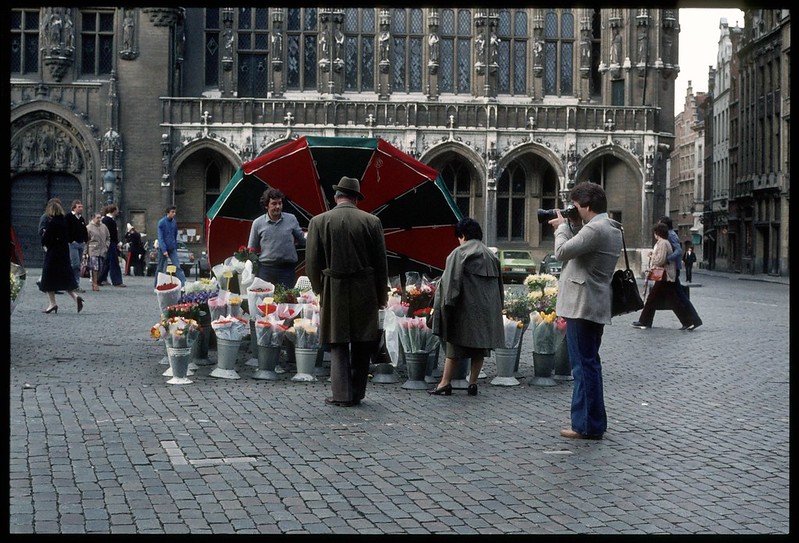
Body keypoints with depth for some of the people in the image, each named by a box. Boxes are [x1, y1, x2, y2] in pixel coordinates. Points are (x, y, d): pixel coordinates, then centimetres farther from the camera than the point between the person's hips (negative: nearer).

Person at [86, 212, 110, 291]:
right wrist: (87, 250, -5)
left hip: (102, 251, 5)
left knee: (100, 268, 4)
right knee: (95, 267, -12)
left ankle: (95, 282, 14)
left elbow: (108, 238, 22)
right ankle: (95, 284, -10)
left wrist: (106, 246, 8)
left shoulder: (104, 227, 13)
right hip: (93, 251, -5)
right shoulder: (89, 227, -1)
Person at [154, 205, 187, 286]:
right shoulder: (162, 222, -9)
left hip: (172, 249, 4)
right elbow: (160, 237, -13)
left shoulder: (174, 222, 7)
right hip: (163, 249, -4)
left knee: (177, 266, -8)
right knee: (161, 267, 6)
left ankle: (184, 283, -17)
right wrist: (164, 250, -19)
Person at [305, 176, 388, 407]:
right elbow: (381, 263, 1)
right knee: (362, 344, 11)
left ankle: (342, 394, 3)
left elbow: (312, 263, -1)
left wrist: (320, 290, 12)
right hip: (365, 292, 1)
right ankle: (357, 393, 18)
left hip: (334, 292, -1)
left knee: (338, 345, 6)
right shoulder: (371, 222, -2)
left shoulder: (319, 222, -3)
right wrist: (382, 295, 11)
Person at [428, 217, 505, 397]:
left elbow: (450, 282, -11)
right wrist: (497, 308, 22)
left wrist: (446, 305, -8)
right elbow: (499, 284, 17)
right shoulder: (491, 256, 13)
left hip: (466, 307, -5)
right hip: (487, 309, 5)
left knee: (455, 344, 2)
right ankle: (472, 383, 8)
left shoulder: (459, 253, -6)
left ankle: (445, 383, 2)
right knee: (480, 345, 9)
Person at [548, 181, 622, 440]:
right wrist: (568, 227, 8)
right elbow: (578, 249, 20)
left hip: (582, 306, -11)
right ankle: (591, 423, 24)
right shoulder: (610, 229, 16)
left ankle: (589, 426, -2)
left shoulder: (595, 229, -17)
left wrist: (562, 226, -4)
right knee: (588, 364, 17)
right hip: (594, 306, 11)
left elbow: (563, 251, -20)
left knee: (584, 365, -6)